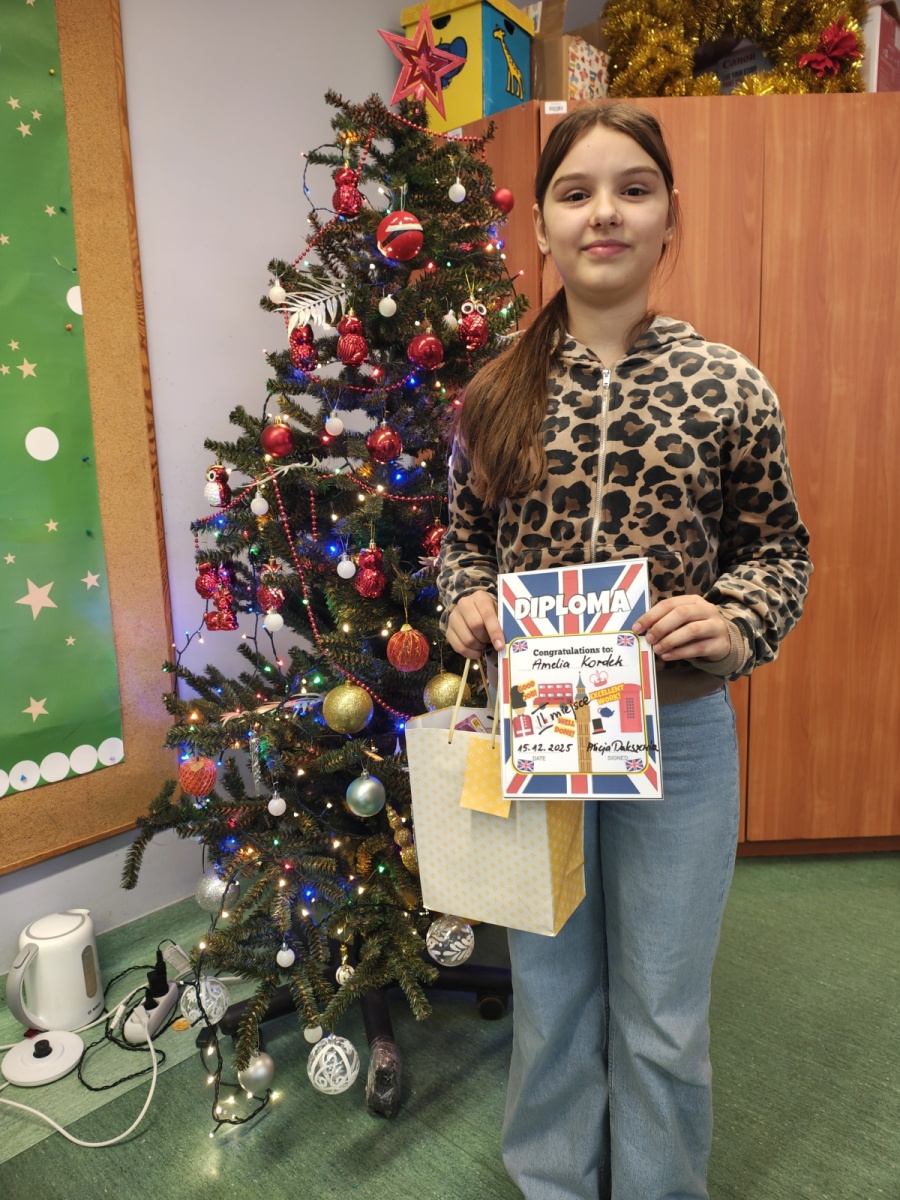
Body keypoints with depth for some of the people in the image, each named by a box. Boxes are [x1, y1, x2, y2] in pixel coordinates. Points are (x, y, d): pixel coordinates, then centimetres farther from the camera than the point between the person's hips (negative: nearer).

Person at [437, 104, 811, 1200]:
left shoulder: (730, 389, -5)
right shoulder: (494, 395, -1)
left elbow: (780, 548, 4)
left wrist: (734, 621, -15)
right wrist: (466, 599, -10)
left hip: (679, 733, -1)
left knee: (664, 1015, 17)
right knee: (548, 995, 21)